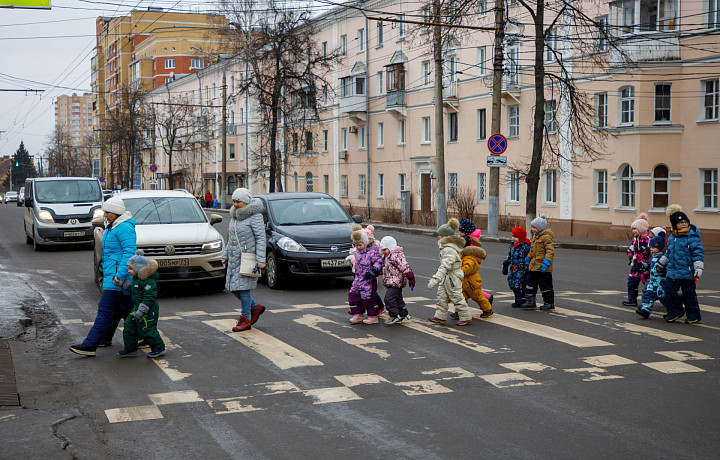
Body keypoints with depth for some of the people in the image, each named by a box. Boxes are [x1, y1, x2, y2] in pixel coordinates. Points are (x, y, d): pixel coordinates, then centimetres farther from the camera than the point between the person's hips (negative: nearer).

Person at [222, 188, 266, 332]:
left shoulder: (255, 216, -11)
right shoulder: (234, 216, 14)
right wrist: (225, 255, 17)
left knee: (243, 287, -8)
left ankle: (245, 319, 3)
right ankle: (255, 307, 26)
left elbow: (261, 238, -14)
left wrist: (261, 259, -20)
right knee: (232, 287, 9)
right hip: (234, 258, 9)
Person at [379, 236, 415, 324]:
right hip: (390, 282, 10)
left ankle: (394, 316, -10)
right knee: (398, 299, 15)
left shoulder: (396, 256, -16)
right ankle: (403, 315, 23)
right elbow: (384, 269, 30)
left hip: (396, 281, -10)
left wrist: (411, 278, -20)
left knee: (389, 298, -16)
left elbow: (405, 267, -19)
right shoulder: (386, 257, 16)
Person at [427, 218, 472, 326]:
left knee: (457, 298, 1)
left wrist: (435, 279, -38)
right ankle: (440, 316, 20)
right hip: (446, 277, 10)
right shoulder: (445, 246, 8)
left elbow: (445, 266, -34)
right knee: (442, 296, 13)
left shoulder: (450, 250, -26)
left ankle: (466, 317, 14)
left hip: (452, 277, -10)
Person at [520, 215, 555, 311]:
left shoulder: (546, 237, -15)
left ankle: (549, 303, 13)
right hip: (533, 266, 9)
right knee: (530, 283, 8)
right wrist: (527, 259, 28)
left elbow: (550, 251, -22)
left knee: (545, 286, 1)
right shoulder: (535, 237, 15)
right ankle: (530, 301, 16)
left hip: (543, 268, -9)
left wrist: (546, 263, -29)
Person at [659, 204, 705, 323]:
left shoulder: (692, 237, -11)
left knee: (689, 294, 1)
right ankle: (676, 312, 22)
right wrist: (661, 263, 29)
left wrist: (698, 268, -20)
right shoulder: (671, 237, 10)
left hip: (687, 272, -6)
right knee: (669, 291, 6)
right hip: (672, 271, 6)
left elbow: (698, 253, -13)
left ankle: (694, 315, 16)